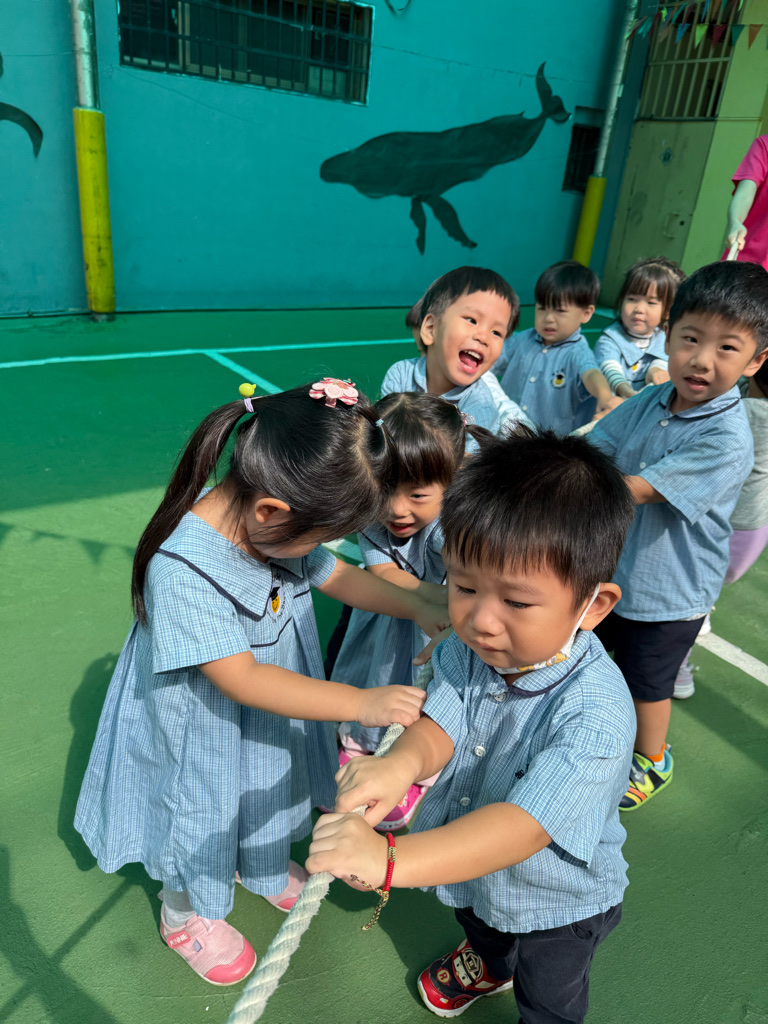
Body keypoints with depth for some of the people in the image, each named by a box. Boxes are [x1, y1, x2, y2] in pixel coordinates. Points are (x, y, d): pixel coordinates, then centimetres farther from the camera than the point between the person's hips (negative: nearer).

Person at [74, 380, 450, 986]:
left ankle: (265, 869, 62)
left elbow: (337, 576, -2)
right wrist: (364, 704, -40)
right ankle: (185, 914, 53)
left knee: (271, 788, 29)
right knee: (203, 812, 20)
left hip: (272, 717, 6)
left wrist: (419, 608, -15)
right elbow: (242, 679, -37)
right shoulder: (181, 570, -39)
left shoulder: (276, 524, -18)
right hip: (202, 731, -6)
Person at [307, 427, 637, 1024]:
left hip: (557, 900, -5)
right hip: (470, 864, 6)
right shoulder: (469, 647, -23)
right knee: (480, 922, 40)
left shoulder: (596, 713, -43)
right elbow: (441, 722, -26)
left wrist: (391, 860, -61)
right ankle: (489, 963, 73)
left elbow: (523, 825, -50)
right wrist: (402, 762, -50)